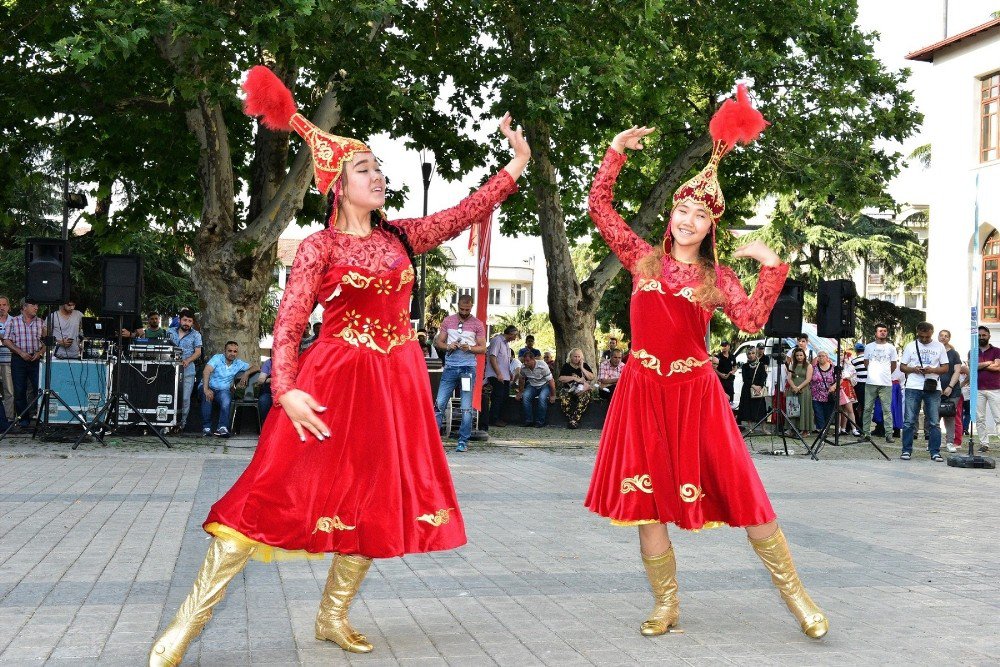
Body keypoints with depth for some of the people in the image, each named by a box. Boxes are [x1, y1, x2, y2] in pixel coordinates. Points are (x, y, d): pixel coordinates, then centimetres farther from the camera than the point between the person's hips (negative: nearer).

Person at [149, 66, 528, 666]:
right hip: (333, 380, -6)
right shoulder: (321, 247, -3)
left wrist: (517, 165, 8)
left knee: (375, 501, 6)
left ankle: (334, 617, 21)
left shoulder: (400, 237, 11)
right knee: (281, 494, -11)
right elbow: (290, 322, -9)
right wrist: (286, 388, -24)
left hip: (396, 383, 6)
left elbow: (465, 213, 13)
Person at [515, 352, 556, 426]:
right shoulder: (523, 368, -13)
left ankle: (540, 422, -24)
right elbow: (521, 379, 9)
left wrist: (553, 395, -17)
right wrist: (520, 392, 16)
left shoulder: (542, 366, -26)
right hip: (532, 386, 4)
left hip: (544, 385, -4)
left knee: (542, 397, -34)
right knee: (525, 396, -27)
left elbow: (551, 381, -20)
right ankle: (528, 421, -19)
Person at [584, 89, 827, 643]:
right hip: (643, 391, 1)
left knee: (742, 495, -3)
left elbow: (752, 320, -9)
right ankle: (666, 604, 17)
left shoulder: (716, 277, 7)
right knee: (646, 500, 2)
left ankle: (795, 596, 8)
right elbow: (599, 205, 8)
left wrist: (772, 267, -14)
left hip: (695, 392, -1)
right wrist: (617, 151, 5)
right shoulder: (644, 258, 9)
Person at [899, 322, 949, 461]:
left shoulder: (939, 347, 9)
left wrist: (932, 370, -11)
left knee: (934, 422, 0)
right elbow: (902, 366, 10)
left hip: (933, 388, 0)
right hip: (913, 387, 0)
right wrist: (913, 369, -10)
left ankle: (935, 452, 5)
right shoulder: (910, 347, 9)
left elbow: (945, 368, 8)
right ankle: (907, 451, 5)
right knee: (909, 421, -2)